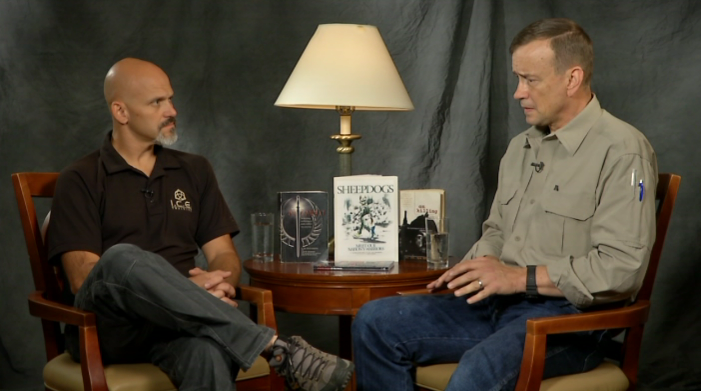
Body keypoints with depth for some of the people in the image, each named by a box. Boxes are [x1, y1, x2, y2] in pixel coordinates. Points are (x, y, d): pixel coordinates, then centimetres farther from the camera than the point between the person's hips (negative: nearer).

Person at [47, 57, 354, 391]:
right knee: (124, 259, -39)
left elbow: (224, 255, 13)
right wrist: (180, 290, -18)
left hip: (179, 322, 2)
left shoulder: (194, 170, 18)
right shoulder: (80, 181, 4)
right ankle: (277, 348, -36)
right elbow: (83, 277, -6)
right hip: (109, 326, -1)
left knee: (210, 353, -39)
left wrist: (217, 287, -14)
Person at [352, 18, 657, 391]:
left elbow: (622, 267, -18)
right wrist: (472, 268, 5)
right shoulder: (521, 147, 19)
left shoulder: (622, 150, -9)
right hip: (498, 304, 8)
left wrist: (521, 278, -17)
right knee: (374, 321, -9)